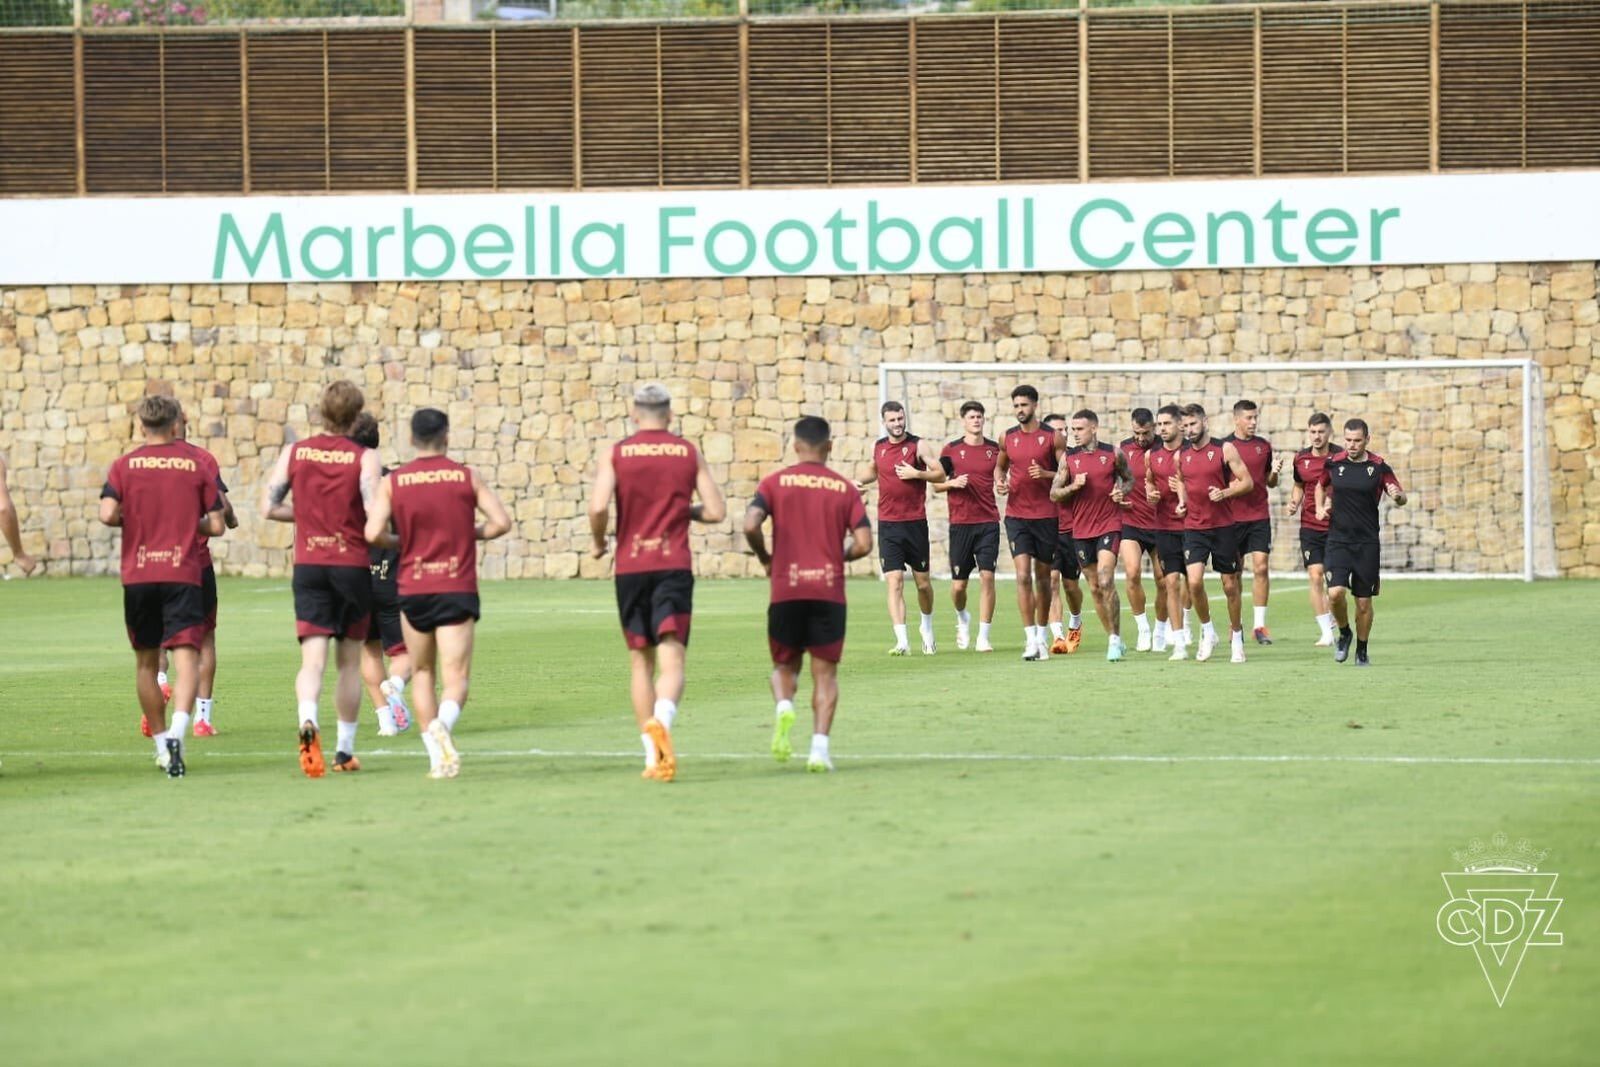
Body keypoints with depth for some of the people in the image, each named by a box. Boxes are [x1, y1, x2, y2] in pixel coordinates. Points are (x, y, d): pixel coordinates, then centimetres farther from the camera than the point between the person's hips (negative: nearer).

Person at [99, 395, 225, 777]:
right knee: (186, 658, -9)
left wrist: (132, 519, 10)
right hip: (183, 574, -1)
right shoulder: (197, 466, 2)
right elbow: (216, 525, 2)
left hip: (137, 575, 1)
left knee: (146, 662, 16)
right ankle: (177, 733, -32)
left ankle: (161, 744, 22)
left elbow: (107, 514, -11)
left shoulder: (125, 466, 2)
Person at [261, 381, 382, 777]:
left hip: (309, 566, 1)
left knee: (313, 658, -7)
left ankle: (307, 720, -36)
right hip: (353, 564, -1)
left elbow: (268, 507, 4)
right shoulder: (364, 458, -5)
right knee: (349, 661, 12)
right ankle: (345, 750, 18)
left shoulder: (294, 452, 4)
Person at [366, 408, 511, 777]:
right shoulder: (466, 477, 1)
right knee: (456, 678, -4)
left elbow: (373, 533, -9)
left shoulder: (393, 481, 1)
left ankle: (436, 757, 11)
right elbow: (501, 522, -4)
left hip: (412, 590, 1)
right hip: (458, 590, -1)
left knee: (422, 674, 17)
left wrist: (399, 540, 11)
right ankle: (443, 724, -35)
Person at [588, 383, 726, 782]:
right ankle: (660, 721, -38)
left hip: (630, 567, 1)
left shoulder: (615, 453, 1)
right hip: (674, 566, -1)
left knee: (640, 662, 13)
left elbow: (598, 506, -13)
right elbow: (716, 511, 3)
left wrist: (598, 542, 6)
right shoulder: (689, 453, 5)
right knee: (672, 659, -8)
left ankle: (653, 756, 12)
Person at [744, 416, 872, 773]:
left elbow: (750, 526, -11)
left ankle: (784, 707, -16)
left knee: (785, 666, 16)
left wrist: (766, 559, 7)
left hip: (786, 592, 0)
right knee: (825, 673, 7)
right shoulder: (845, 489, 4)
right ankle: (820, 747, -7)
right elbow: (864, 543, -3)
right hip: (829, 593, 0)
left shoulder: (775, 483, 2)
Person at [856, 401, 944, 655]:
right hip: (887, 525, 2)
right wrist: (861, 481, 9)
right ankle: (902, 641, -14)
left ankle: (927, 626, 37)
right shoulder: (878, 447, 8)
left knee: (922, 582, 10)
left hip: (915, 523, -2)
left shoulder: (919, 445, -3)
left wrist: (916, 474, -18)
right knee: (894, 582, -10)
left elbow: (940, 474, -4)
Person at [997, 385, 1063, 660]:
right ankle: (1030, 639, -13)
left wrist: (1045, 474, -20)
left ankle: (1041, 636, 23)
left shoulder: (1052, 437, -3)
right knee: (1023, 576, -12)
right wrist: (999, 481, 2)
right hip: (1016, 515, 1)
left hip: (1046, 516, -1)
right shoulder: (1007, 437, 7)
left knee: (1043, 577, 9)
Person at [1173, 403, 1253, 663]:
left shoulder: (1224, 449, -4)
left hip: (1223, 527, -2)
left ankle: (1236, 636, 22)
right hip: (1194, 528, 2)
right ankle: (1207, 631, 5)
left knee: (1230, 585, 5)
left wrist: (1225, 492, -20)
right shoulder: (1181, 455, 8)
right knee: (1194, 581, -15)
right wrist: (1182, 500, 7)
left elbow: (1247, 482, -4)